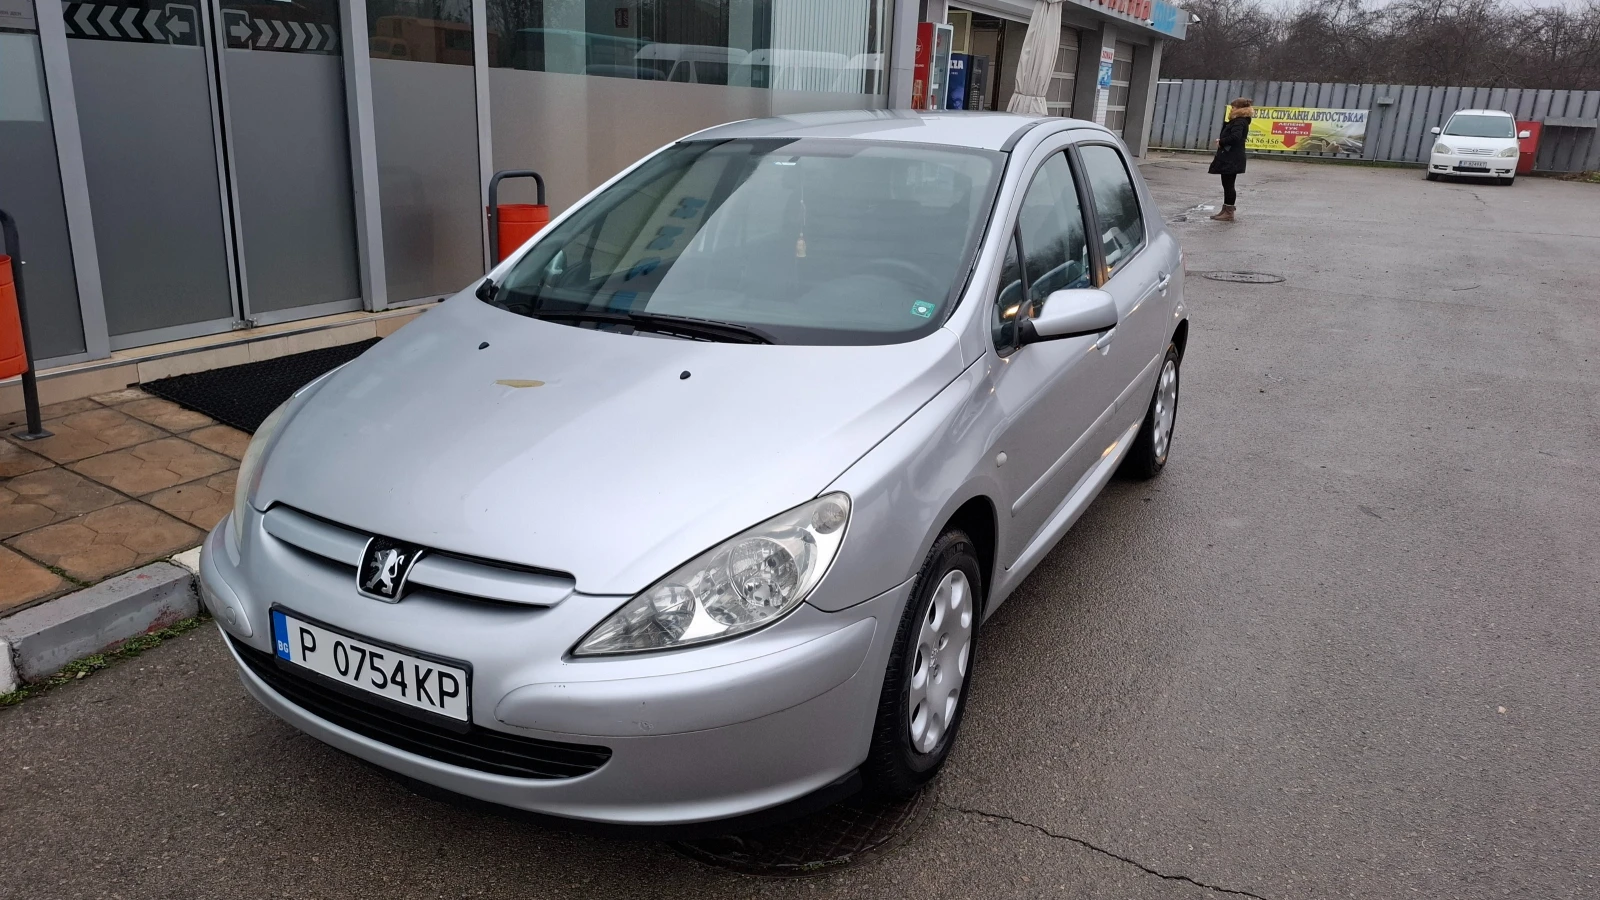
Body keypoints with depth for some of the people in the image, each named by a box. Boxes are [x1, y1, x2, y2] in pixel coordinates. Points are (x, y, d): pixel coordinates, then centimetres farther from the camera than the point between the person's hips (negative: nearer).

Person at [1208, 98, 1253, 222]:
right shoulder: (1236, 121, 17)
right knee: (1227, 185, 15)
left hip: (1231, 160, -11)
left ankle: (1229, 213, -2)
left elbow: (1235, 137, -30)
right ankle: (1225, 211, 23)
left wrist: (1221, 142, -18)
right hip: (1229, 159, 11)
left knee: (1228, 185, -6)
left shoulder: (1239, 122, -15)